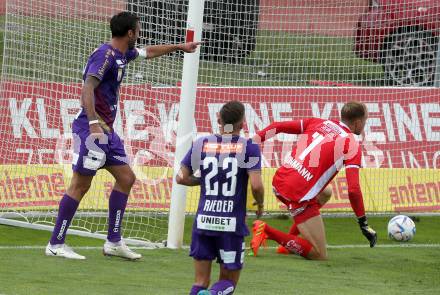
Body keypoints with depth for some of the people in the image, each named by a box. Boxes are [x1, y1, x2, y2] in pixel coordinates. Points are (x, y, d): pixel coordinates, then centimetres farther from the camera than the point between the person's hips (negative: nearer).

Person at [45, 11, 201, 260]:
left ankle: (114, 242, 13)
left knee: (126, 178, 9)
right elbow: (88, 88, -26)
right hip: (92, 128, -10)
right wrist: (94, 123, -36)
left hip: (106, 129, 10)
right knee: (81, 185, -9)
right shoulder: (105, 55, -15)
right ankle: (56, 244, -5)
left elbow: (149, 52, 35)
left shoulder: (123, 54, 14)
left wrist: (179, 47, 46)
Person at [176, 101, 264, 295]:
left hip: (203, 220, 2)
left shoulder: (201, 144, 3)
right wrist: (260, 204, 8)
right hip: (232, 223, -2)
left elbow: (181, 178, 4)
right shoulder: (248, 147, -6)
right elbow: (256, 185, -13)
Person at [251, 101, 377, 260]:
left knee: (325, 195, 37)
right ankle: (267, 231, -11)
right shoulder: (352, 145, -4)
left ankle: (289, 241, 26)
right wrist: (363, 223, -3)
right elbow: (353, 189, -12)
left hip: (278, 181, 8)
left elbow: (278, 126, 6)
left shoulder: (318, 123, 13)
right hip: (298, 196, -8)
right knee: (319, 256, -1)